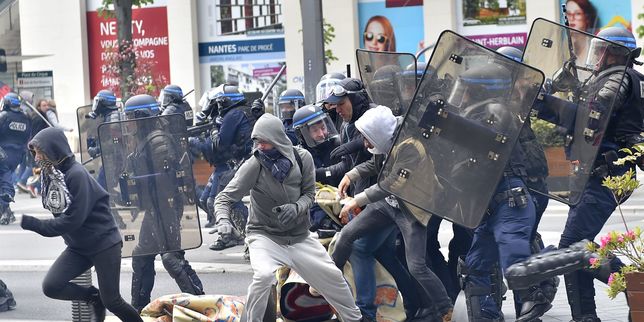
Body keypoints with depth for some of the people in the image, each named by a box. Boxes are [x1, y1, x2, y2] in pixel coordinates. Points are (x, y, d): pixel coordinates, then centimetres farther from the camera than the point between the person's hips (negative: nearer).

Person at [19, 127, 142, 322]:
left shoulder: (76, 174, -23)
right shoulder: (49, 174, 1)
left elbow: (74, 219, -25)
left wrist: (30, 223, -22)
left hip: (104, 243, -7)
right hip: (78, 247, 7)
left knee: (111, 301, -2)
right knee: (51, 287, -11)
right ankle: (94, 297, 12)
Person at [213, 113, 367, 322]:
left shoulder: (302, 158, -11)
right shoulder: (253, 166, -17)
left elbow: (309, 193, 0)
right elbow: (224, 198, -15)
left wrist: (296, 207, -22)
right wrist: (223, 220, -36)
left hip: (299, 236, 3)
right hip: (264, 235, -3)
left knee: (332, 275, 8)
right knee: (264, 275, -31)